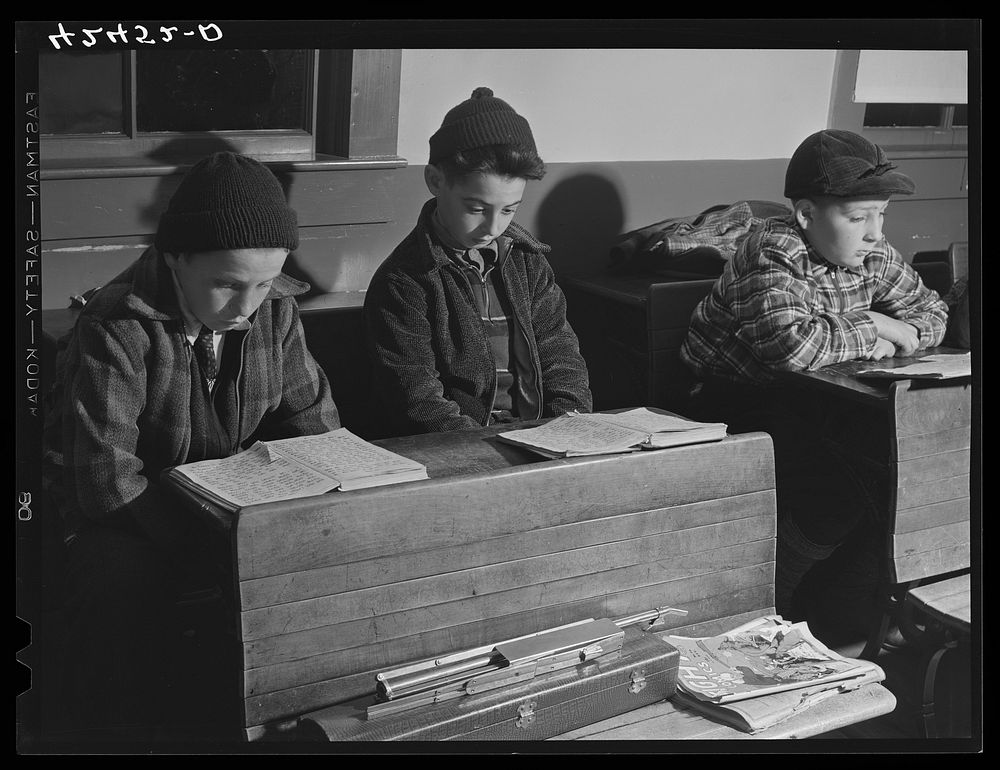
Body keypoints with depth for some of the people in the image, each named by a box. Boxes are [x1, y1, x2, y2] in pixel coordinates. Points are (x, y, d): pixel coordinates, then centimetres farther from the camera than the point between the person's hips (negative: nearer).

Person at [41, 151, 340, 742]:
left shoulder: (276, 310, -6)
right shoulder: (115, 328, -23)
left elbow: (316, 421, 1)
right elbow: (106, 477, -26)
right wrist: (206, 545, -33)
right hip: (122, 516, -5)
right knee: (126, 582, -34)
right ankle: (115, 735, -10)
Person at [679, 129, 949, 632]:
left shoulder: (873, 256, 2)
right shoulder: (772, 255, -22)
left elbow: (931, 311, 16)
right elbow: (791, 344, -38)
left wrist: (895, 331, -9)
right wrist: (867, 331, -20)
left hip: (816, 401, 8)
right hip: (737, 402, -7)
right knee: (840, 497, -25)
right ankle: (769, 605, -5)